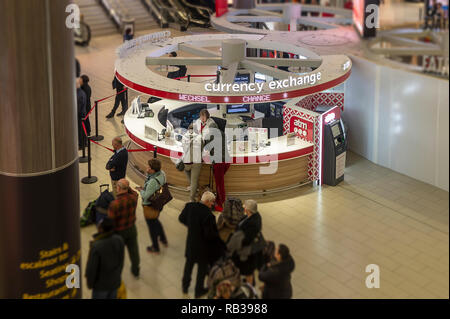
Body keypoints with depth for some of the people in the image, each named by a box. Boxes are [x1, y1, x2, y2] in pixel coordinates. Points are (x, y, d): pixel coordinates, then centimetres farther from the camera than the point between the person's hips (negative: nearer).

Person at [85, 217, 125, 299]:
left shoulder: (96, 247, -31)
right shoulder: (119, 240, -15)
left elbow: (91, 269, -19)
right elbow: (121, 262, 0)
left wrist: (90, 283, -1)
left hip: (101, 284, -5)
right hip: (115, 282, 5)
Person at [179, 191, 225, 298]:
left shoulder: (189, 206, -15)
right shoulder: (208, 215, -34)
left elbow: (181, 218, 2)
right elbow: (210, 235, -27)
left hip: (191, 243, 5)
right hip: (203, 246, -5)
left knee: (189, 263, 28)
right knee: (202, 266, 19)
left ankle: (185, 286, 47)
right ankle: (199, 290, 36)